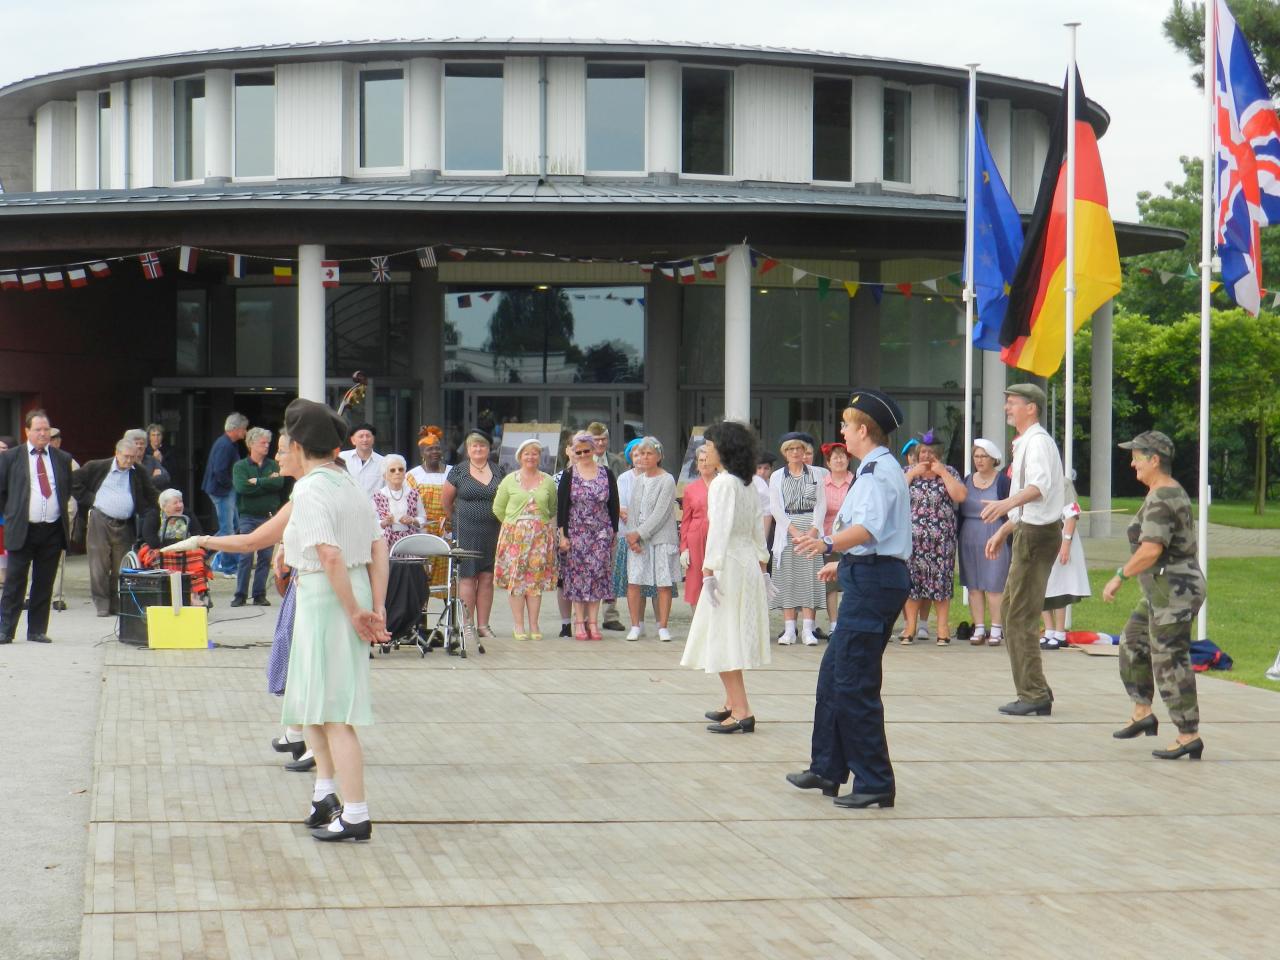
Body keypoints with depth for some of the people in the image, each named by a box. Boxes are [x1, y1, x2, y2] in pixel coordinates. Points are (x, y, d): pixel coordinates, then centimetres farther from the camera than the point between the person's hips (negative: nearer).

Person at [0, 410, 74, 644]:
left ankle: (37, 631, 12)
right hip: (21, 530, -2)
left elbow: (69, 490, 22)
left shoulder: (62, 459, 9)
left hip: (53, 531, 2)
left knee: (44, 584, 5)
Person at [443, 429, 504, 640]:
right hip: (466, 533, -2)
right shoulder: (458, 472, 3)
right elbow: (447, 503, 9)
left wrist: (503, 525, 9)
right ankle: (468, 623, 0)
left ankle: (483, 624, 7)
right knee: (467, 577, -4)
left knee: (487, 578, 2)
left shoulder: (498, 472, 10)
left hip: (492, 533, 2)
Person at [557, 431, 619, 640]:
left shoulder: (607, 474, 5)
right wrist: (562, 535, -6)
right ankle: (579, 622, 3)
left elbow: (614, 505, 8)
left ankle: (592, 621, 4)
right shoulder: (569, 475, 1)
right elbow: (561, 505, -1)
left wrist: (614, 532, 4)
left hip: (601, 533, 1)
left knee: (598, 574, 0)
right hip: (575, 533, -1)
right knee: (577, 575, -2)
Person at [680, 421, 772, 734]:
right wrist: (762, 565, 23)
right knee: (735, 636, 17)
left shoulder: (723, 483, -14)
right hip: (749, 563, 9)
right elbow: (757, 528, 17)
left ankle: (742, 711, -14)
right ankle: (732, 704, 25)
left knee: (723, 639, -8)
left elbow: (719, 529, -19)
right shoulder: (747, 485, 12)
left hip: (729, 564, -9)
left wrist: (709, 570, -20)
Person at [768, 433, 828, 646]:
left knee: (809, 578, -5)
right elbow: (776, 508, 1)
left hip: (811, 530, 0)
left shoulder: (816, 474, 9)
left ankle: (808, 630, -7)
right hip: (785, 531, 0)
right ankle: (789, 630, -2)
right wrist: (794, 531, -10)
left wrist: (812, 532, -9)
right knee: (787, 579, -3)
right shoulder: (777, 477, 9)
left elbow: (821, 504, 3)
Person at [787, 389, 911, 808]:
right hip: (874, 575, 11)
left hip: (872, 582, -11)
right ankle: (827, 770, 27)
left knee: (854, 683, -8)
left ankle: (875, 783, -3)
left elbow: (868, 527, -31)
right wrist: (843, 563, 43)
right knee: (833, 675, 17)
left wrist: (828, 544, -47)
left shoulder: (877, 470, -14)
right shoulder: (882, 468, 20)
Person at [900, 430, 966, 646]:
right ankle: (911, 626, 6)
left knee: (940, 578, -3)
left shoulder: (949, 472, 7)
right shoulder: (907, 472, 11)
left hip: (941, 538, -1)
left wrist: (942, 472, -9)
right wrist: (913, 474, -7)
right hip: (912, 537, 1)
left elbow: (961, 496, -9)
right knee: (911, 579, -1)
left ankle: (943, 626, 2)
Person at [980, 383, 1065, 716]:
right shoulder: (1025, 442, 20)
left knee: (1021, 617, -10)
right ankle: (1036, 691, 20)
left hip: (1036, 535, -11)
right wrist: (1003, 532, 32)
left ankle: (1034, 696, -8)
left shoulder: (1038, 442, -14)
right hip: (1030, 531, 11)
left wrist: (1009, 502, -50)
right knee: (1013, 609, 15)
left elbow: (1040, 485, -34)